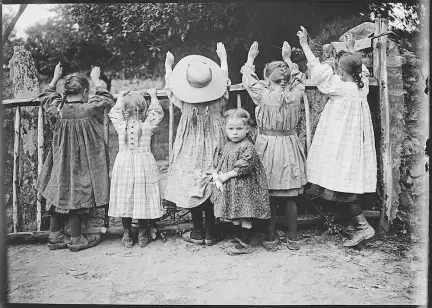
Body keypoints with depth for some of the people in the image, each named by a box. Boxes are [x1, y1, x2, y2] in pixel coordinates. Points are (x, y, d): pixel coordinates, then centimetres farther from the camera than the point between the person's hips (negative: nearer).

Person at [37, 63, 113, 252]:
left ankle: (55, 236, 27)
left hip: (61, 161, 5)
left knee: (57, 195, 14)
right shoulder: (88, 109, -18)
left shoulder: (58, 109, -6)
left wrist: (55, 78, 22)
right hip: (81, 163, -4)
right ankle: (76, 239, 17)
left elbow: (45, 96, 16)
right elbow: (106, 99, 1)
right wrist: (95, 80, 10)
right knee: (76, 197, 5)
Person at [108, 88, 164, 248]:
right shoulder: (148, 126, -8)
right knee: (143, 198, 7)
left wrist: (120, 97, 29)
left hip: (123, 163, 1)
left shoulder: (121, 125, -5)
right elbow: (157, 112, 11)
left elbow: (114, 112, 17)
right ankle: (143, 234, 16)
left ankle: (127, 234, 18)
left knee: (125, 199, 9)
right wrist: (153, 95, 23)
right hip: (144, 164, -1)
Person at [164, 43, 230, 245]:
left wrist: (168, 65, 23)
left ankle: (197, 233, 17)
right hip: (212, 151, 2)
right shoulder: (218, 102, -8)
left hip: (190, 152, -2)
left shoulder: (185, 104, -12)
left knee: (192, 189, 8)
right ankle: (210, 233, 17)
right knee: (211, 190, 9)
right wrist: (223, 58, 25)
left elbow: (171, 85, 6)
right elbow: (223, 79, 10)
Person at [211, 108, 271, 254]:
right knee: (235, 216, 17)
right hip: (230, 188, 9)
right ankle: (239, 237, 33)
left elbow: (245, 167, -24)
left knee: (245, 216, 1)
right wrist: (217, 174, 0)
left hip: (244, 188, -9)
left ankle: (245, 244, 11)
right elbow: (221, 164, 19)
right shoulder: (227, 147, 10)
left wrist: (227, 175, -20)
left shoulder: (247, 147, -16)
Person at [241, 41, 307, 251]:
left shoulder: (264, 95, -13)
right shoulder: (295, 94, -5)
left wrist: (250, 58, 17)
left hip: (267, 147, -3)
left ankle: (271, 239, 17)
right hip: (290, 147, 3)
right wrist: (287, 59, 26)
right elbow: (298, 78, 17)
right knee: (290, 198, 12)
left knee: (269, 197, 7)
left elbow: (248, 80, 4)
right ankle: (292, 238, 22)